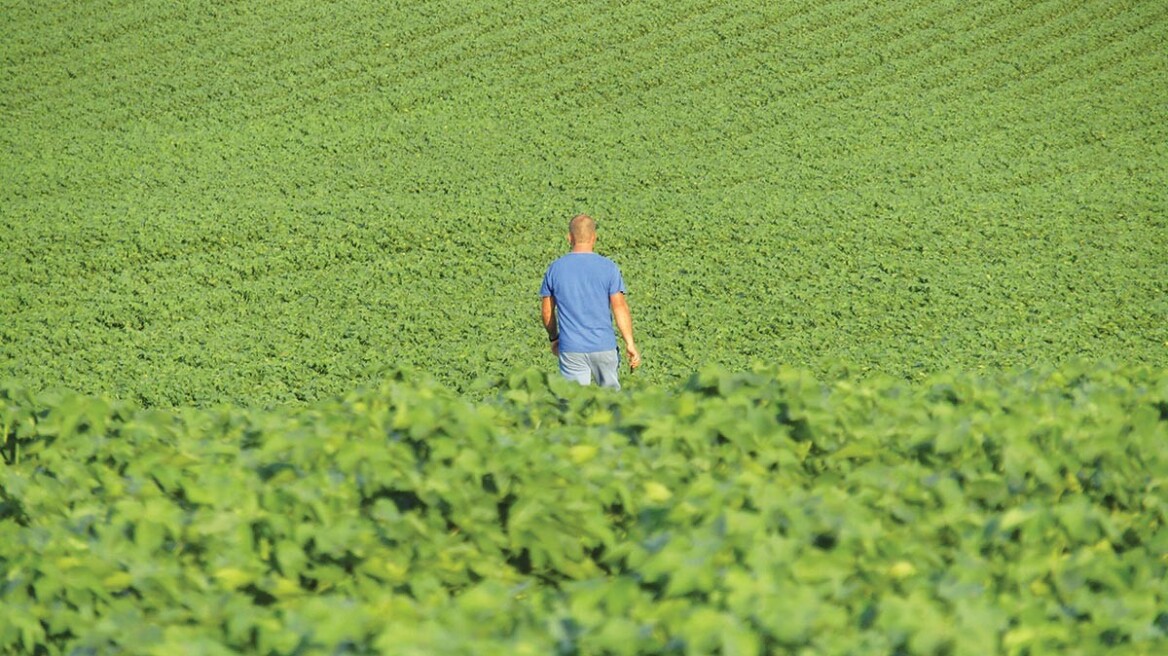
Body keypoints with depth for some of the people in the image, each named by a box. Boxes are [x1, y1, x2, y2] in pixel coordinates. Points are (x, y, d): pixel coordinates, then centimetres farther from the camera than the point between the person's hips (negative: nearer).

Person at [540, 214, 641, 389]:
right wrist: (630, 344, -6)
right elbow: (620, 307, -9)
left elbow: (547, 311, 7)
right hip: (604, 346, -1)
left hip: (570, 348, 1)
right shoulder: (608, 268, -6)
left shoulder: (555, 269, 0)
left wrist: (554, 338, 22)